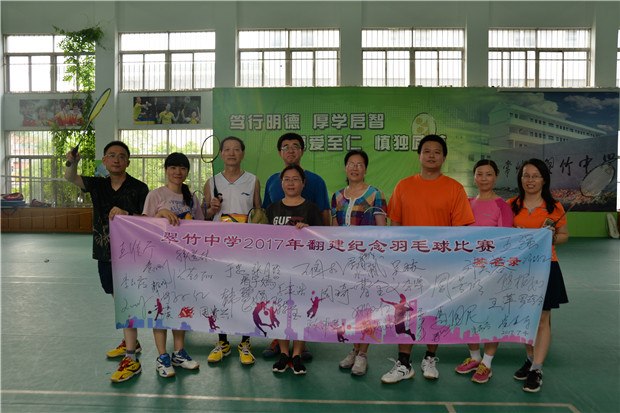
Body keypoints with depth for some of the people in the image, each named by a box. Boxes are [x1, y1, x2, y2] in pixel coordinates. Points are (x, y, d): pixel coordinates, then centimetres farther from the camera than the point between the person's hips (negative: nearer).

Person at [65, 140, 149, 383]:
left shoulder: (139, 188, -8)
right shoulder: (98, 185, 7)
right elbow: (70, 178, -7)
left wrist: (126, 214, -27)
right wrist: (72, 162, -29)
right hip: (105, 253, 6)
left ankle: (131, 359, -3)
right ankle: (130, 342, 35)